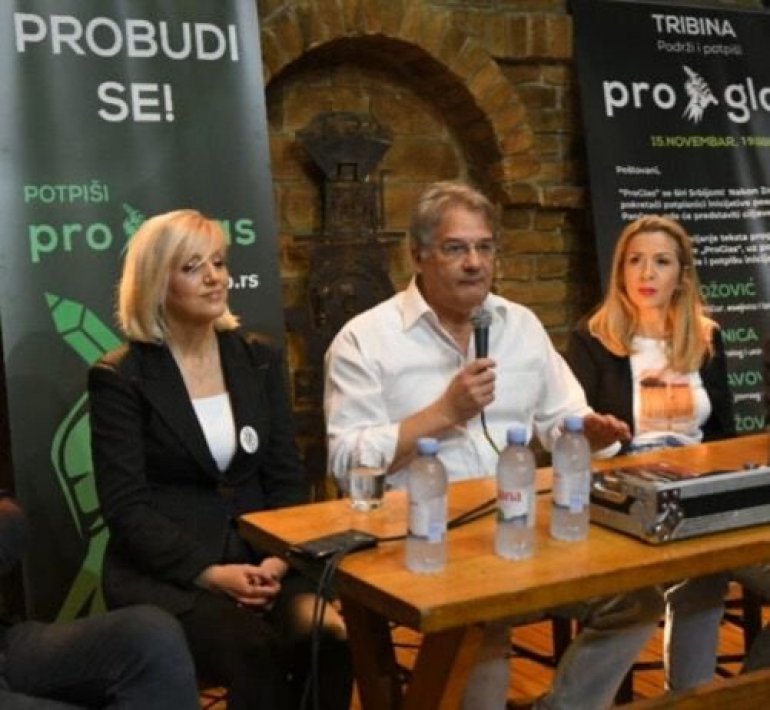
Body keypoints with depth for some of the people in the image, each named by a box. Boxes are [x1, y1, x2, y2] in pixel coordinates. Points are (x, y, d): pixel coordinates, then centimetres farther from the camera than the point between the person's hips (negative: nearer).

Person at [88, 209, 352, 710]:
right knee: (256, 653, -31)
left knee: (331, 636, -26)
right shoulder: (119, 377, -5)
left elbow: (287, 476, 7)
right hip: (162, 572, -3)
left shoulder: (259, 358, 9)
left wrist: (277, 559, -10)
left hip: (260, 559, 4)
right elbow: (126, 507, -9)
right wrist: (209, 572, -19)